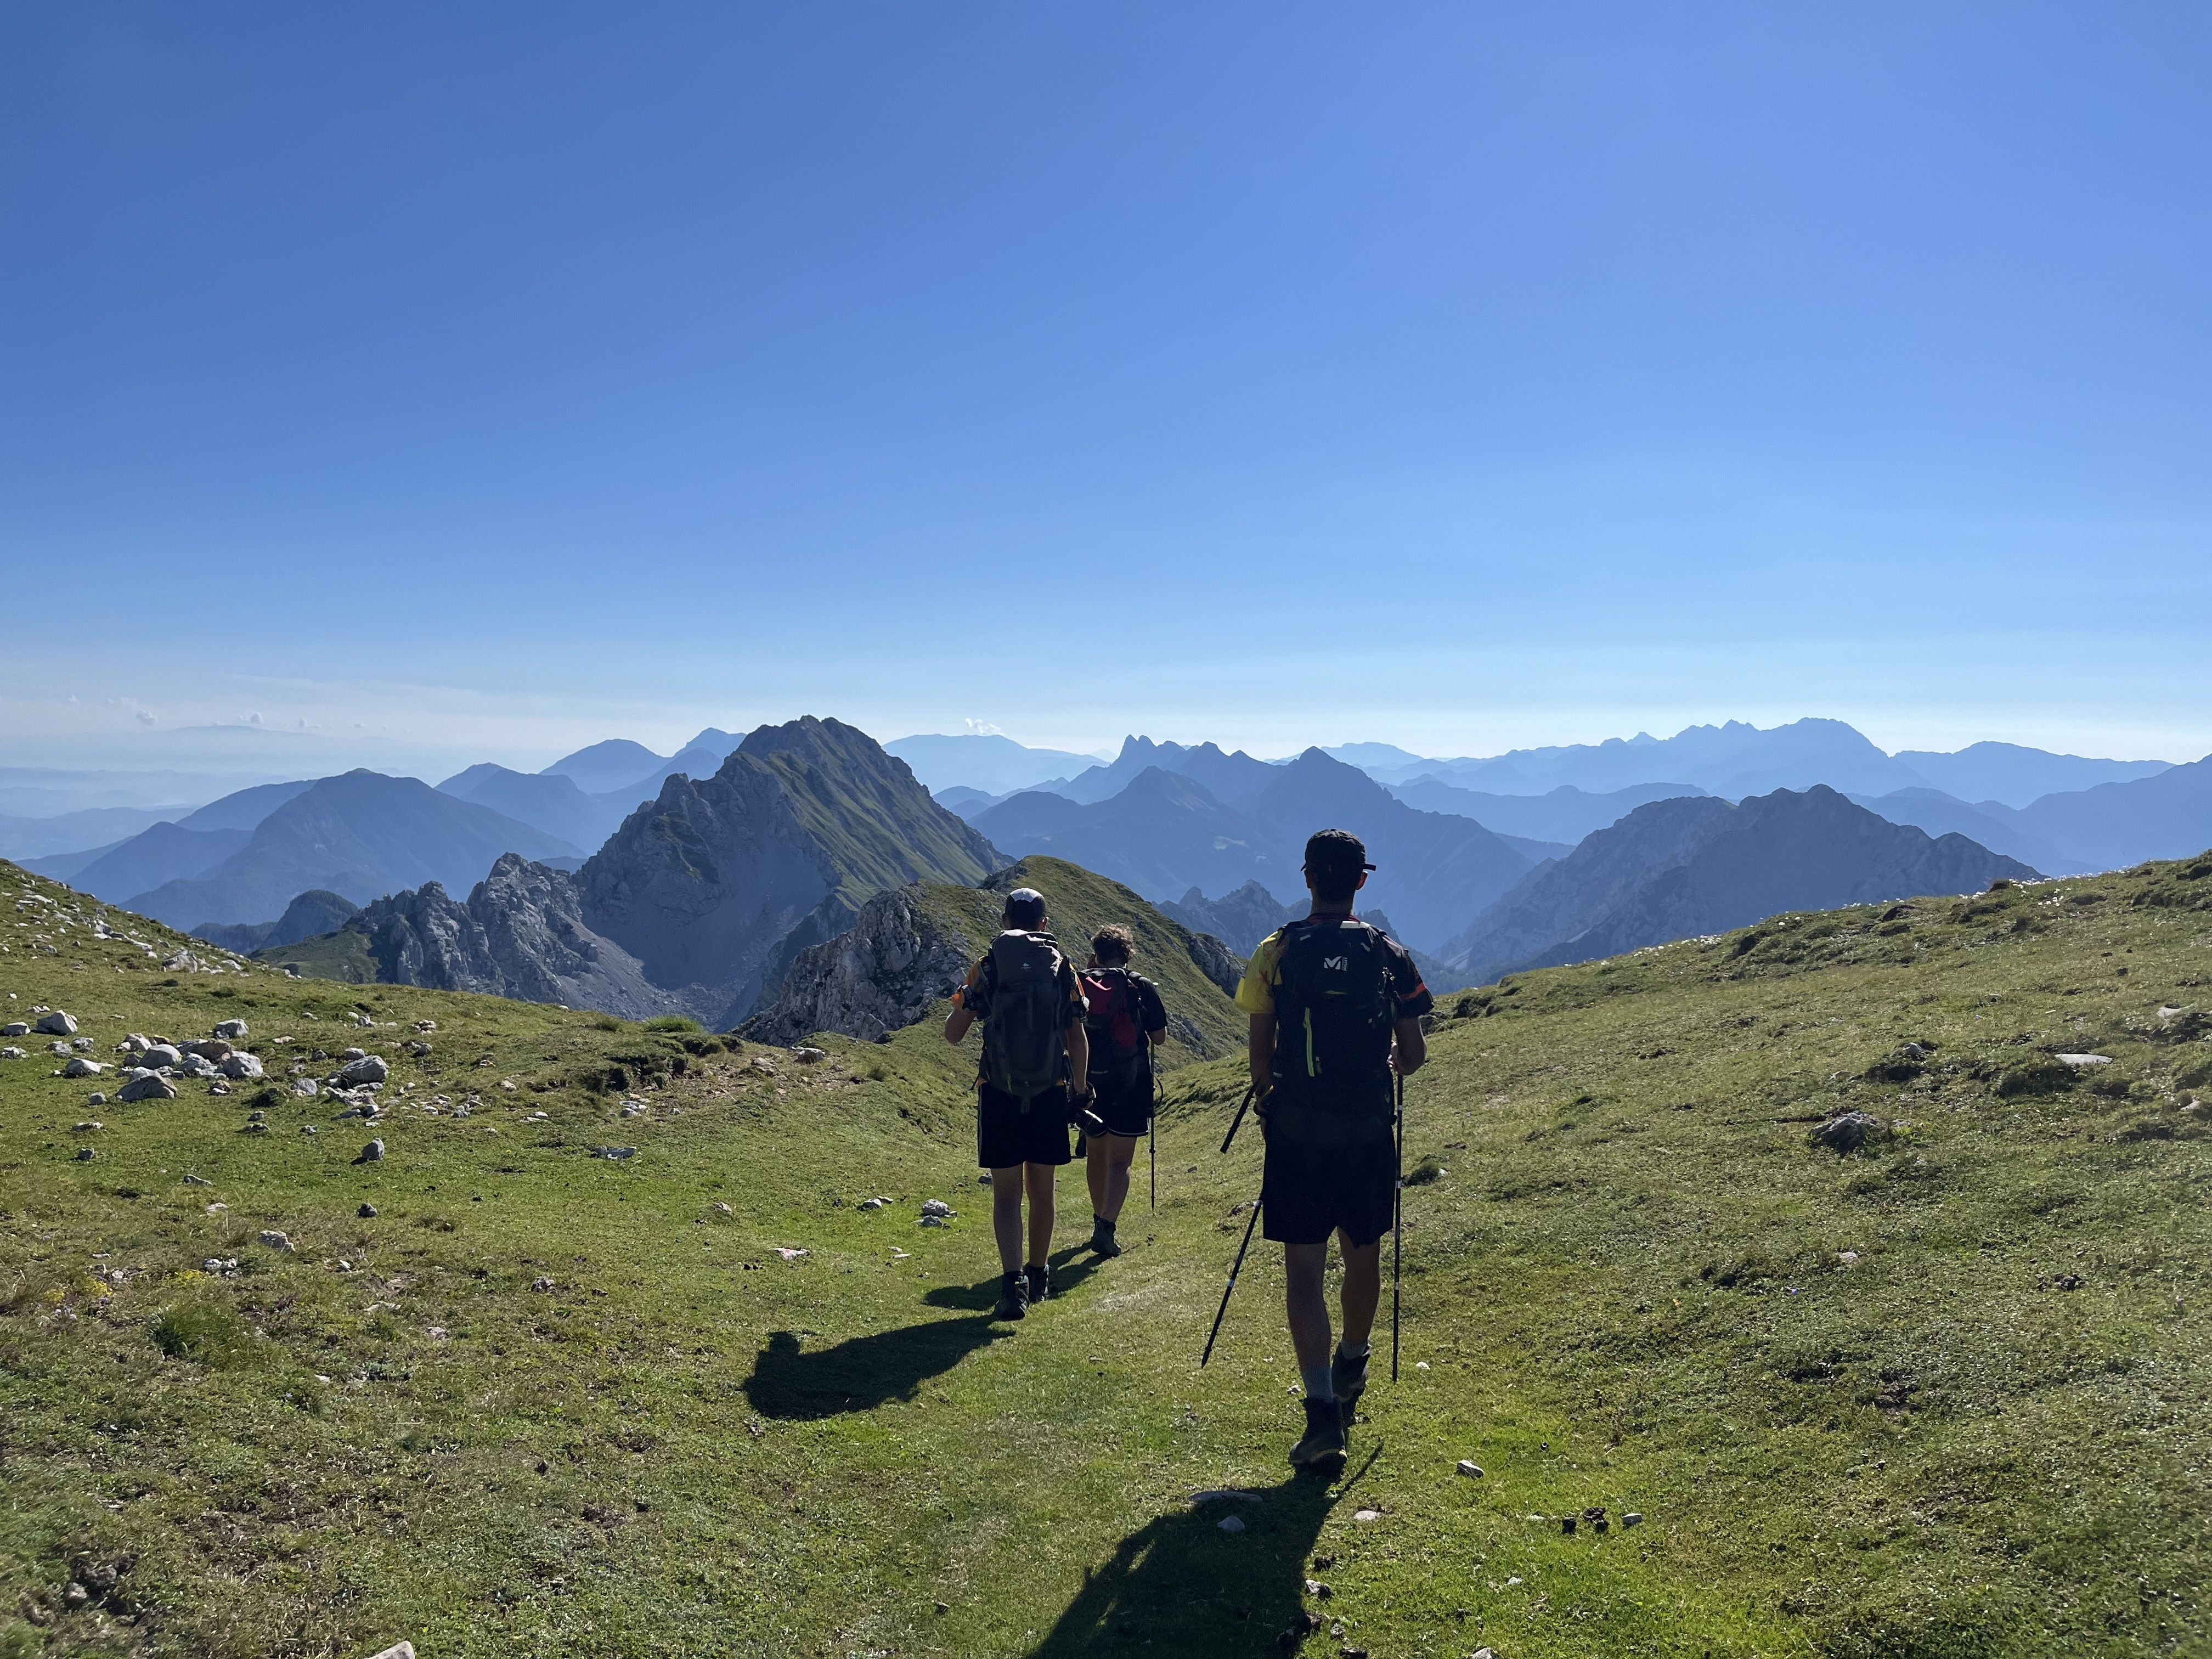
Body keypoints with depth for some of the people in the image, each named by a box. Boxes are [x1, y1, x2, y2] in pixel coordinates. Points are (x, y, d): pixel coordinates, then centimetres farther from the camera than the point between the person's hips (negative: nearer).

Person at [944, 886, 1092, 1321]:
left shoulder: (987, 967, -2)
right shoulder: (1062, 969, 3)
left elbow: (953, 1034, -1)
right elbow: (1077, 1040, 1)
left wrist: (964, 1001, 19)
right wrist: (1081, 1091, 11)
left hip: (999, 1094, -2)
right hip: (1050, 1094, 2)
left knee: (1007, 1192, 3)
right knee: (1041, 1189, 16)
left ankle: (1014, 1281, -13)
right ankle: (1039, 1275, 30)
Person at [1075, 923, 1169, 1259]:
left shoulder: (1080, 984, 0)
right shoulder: (1142, 987, -6)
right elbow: (1160, 1038, 1)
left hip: (1089, 1082, 3)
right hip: (1130, 1086, -3)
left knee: (1095, 1153, 20)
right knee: (1120, 1161, 1)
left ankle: (1100, 1220, 34)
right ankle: (1106, 1227, -16)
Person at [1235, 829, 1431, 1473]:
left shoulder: (1277, 952, -3)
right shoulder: (1388, 955, 0)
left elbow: (1261, 1051, -1)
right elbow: (1413, 1053, 4)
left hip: (1297, 1130, -2)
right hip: (1368, 1131, 2)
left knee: (1304, 1272, 1)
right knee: (1364, 1258, 22)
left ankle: (1323, 1411, -10)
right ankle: (1351, 1370, 43)